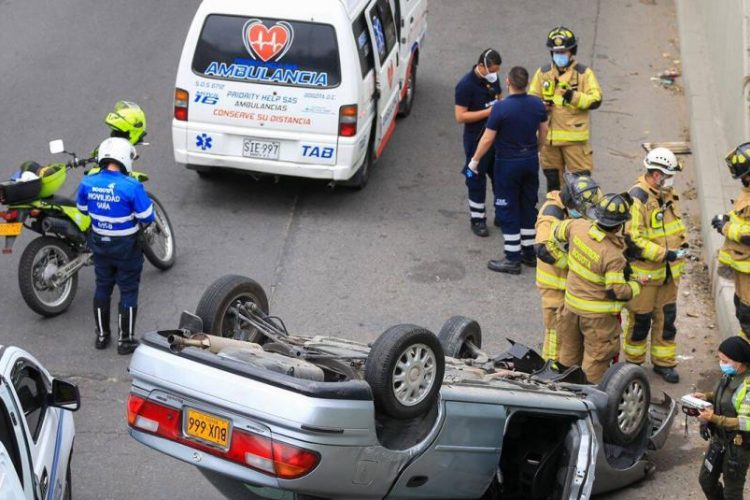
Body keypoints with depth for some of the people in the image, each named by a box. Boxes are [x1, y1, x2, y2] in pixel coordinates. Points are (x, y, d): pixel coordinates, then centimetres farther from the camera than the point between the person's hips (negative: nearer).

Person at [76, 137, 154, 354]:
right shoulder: (132, 187, -25)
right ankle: (125, 340, 17)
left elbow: (82, 208, 7)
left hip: (100, 244, 5)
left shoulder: (88, 183, -10)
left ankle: (102, 335, 31)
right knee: (128, 291, 9)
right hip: (126, 247, -5)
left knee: (103, 287, 21)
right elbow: (147, 217, -18)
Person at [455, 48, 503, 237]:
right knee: (477, 180, 3)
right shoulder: (466, 85, -19)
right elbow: (460, 116, -21)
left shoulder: (492, 79, 4)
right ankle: (477, 220, 15)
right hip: (476, 139, -7)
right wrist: (488, 112, -25)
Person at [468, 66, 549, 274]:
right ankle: (529, 253, 26)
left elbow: (487, 139, -17)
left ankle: (512, 259, 5)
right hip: (531, 160, 6)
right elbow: (543, 130, 10)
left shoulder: (501, 107, -22)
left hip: (508, 163, -6)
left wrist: (475, 160, -4)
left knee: (507, 210, 3)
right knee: (528, 206, 17)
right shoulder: (537, 104, -4)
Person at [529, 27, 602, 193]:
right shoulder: (543, 73, 6)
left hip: (575, 137, -4)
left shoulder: (584, 73, -3)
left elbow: (596, 100, -7)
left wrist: (573, 96, -21)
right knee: (552, 178, 16)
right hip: (549, 137, 4)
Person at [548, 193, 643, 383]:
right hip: (598, 314, -7)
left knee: (569, 352, 24)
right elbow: (617, 291, -23)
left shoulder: (578, 227, -13)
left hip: (571, 304, 7)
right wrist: (636, 286, -5)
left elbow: (556, 231, 7)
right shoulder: (613, 256, -30)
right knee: (596, 359, 10)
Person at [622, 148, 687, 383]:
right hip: (644, 272, -7)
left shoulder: (668, 194, 5)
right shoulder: (637, 198, -21)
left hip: (668, 271, 7)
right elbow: (633, 238, -24)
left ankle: (664, 362, 25)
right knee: (640, 319, 6)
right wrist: (663, 254, -25)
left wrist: (681, 244, 5)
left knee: (666, 317, 13)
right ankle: (634, 362, 24)